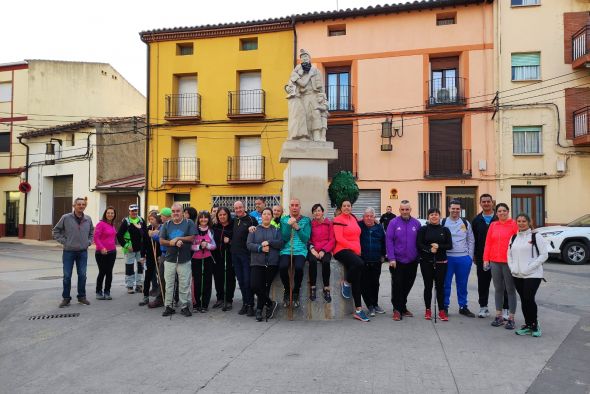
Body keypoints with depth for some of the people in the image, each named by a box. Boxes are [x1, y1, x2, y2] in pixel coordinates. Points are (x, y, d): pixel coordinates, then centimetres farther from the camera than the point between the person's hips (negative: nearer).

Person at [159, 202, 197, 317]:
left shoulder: (189, 223, 0)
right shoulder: (167, 224, 9)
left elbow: (192, 238, -8)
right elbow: (161, 241, 4)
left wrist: (177, 238, -11)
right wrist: (172, 243, -13)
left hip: (184, 260, -2)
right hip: (169, 259, 3)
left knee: (184, 285, 2)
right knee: (169, 284, 6)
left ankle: (184, 306, 14)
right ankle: (168, 306, 17)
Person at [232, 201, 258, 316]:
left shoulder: (251, 219, -5)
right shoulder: (234, 220, 13)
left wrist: (251, 228, -22)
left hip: (246, 254, -6)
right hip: (235, 254, 6)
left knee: (247, 280, -6)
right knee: (240, 280, 11)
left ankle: (250, 305, 4)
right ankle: (245, 303, 20)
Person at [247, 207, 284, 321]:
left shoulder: (276, 230, 12)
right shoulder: (254, 230, 12)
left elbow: (280, 243, -1)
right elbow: (249, 245, 1)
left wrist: (269, 242, -13)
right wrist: (260, 248, -14)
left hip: (272, 263, 0)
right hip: (257, 262, 0)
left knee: (265, 287, 0)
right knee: (254, 286, -11)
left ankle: (259, 309, 17)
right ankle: (270, 304, 9)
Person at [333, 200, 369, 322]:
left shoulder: (353, 219, 19)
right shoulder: (338, 220, -1)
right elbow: (339, 238, -10)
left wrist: (358, 249, 9)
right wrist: (354, 247, -10)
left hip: (355, 251, 6)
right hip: (342, 250, -6)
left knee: (357, 278, -4)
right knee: (359, 263, -34)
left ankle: (358, 310, -1)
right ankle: (346, 283, -7)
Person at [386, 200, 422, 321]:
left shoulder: (416, 223, 3)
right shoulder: (393, 223, -6)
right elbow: (389, 240, -8)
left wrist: (419, 256, 4)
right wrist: (391, 258, -14)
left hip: (412, 261, 3)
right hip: (397, 261, -3)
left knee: (408, 285, 13)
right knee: (397, 285, -1)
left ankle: (403, 307, 29)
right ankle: (397, 309, 11)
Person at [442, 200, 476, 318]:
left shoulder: (466, 223, 8)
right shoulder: (443, 222, 1)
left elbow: (471, 241, 11)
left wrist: (470, 257, 4)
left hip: (464, 258, 2)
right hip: (448, 258, -2)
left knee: (462, 284, 11)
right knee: (446, 284, 3)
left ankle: (463, 307, 21)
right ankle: (445, 307, 13)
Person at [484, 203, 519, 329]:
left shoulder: (514, 224, -4)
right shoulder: (493, 225, 9)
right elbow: (488, 243, 9)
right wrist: (486, 259, 5)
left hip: (509, 262, -4)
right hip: (495, 262, 4)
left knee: (510, 290, 5)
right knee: (498, 289, 12)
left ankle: (511, 318, 13)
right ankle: (499, 315, 22)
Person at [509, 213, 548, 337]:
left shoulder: (536, 237, -4)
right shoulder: (514, 238, 13)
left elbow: (544, 255, -8)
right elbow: (509, 254, 17)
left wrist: (529, 268, -14)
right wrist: (512, 268, 1)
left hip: (533, 275, -5)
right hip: (517, 276, 5)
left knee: (529, 299, -10)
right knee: (523, 300, 9)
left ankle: (535, 324, 10)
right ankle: (527, 325, 22)